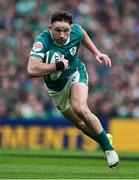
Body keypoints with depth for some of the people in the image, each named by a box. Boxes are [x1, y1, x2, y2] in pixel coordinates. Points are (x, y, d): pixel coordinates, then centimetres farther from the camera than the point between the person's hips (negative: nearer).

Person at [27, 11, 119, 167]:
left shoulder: (76, 30, -21)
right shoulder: (43, 41, -35)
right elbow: (32, 70, -50)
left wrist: (97, 53, 0)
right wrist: (59, 66, -44)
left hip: (76, 73, 0)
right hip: (56, 87, 0)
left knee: (80, 109, -28)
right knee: (81, 124, 9)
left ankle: (108, 148, -14)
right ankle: (105, 138, 37)